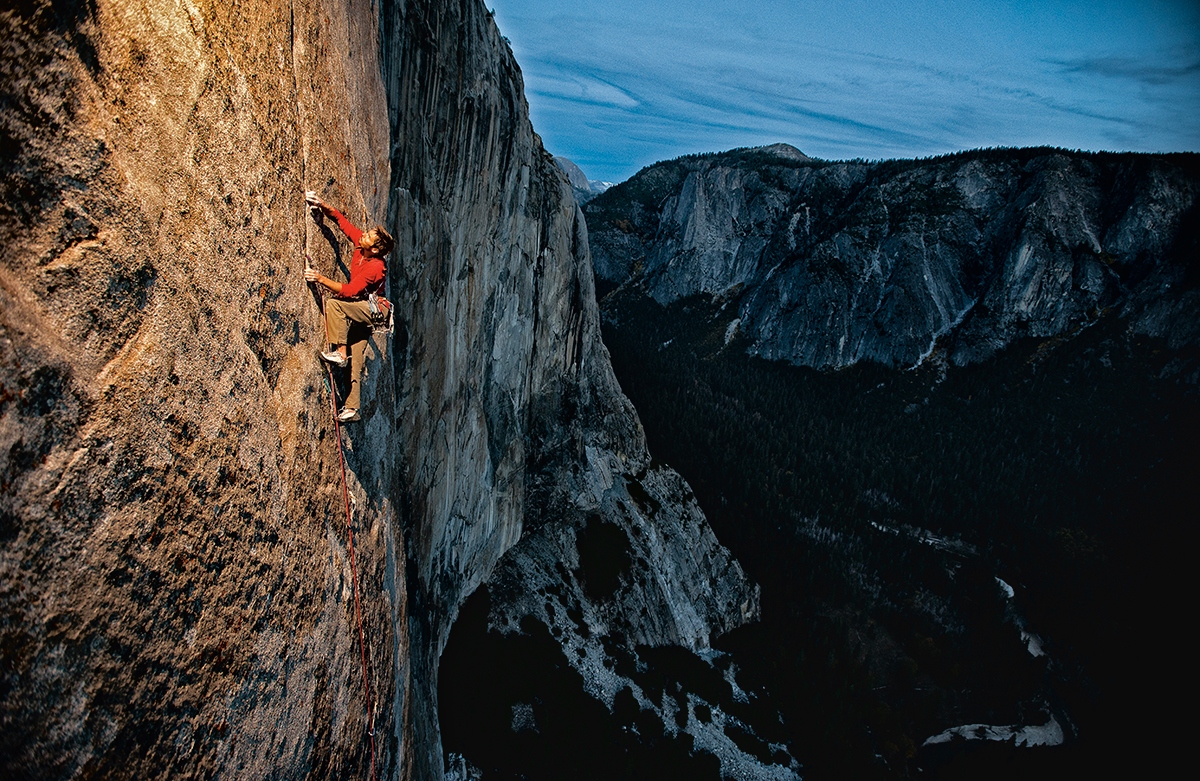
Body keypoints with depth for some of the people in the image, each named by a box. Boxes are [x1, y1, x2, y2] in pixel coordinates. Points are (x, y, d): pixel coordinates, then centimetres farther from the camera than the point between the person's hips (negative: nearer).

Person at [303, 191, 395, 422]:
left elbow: (349, 290, -28)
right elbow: (342, 221, 7)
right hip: (359, 309, 8)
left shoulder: (375, 267, -24)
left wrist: (322, 279, -28)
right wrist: (323, 206, -4)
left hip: (370, 310, -8)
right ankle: (352, 407, 5)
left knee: (333, 303, -29)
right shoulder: (360, 244, -3)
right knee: (355, 361, 4)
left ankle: (339, 352, -22)